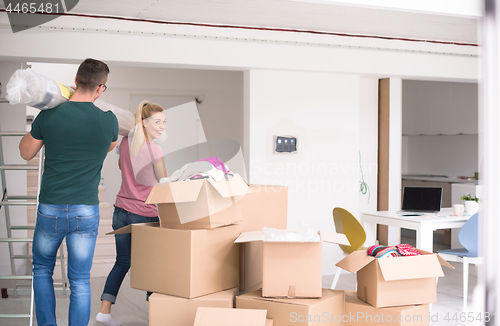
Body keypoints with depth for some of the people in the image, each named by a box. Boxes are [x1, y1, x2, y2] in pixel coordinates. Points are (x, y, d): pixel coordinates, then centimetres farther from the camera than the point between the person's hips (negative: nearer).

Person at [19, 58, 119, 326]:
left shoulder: (48, 116, -8)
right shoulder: (109, 121, -8)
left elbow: (26, 153, 9)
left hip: (50, 210, 1)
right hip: (86, 212, 0)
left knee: (42, 269, 22)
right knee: (80, 282, 8)